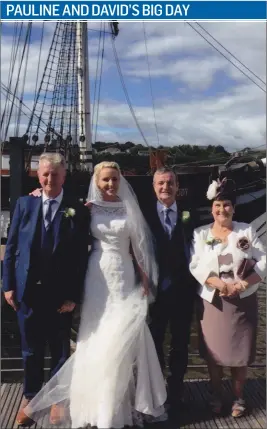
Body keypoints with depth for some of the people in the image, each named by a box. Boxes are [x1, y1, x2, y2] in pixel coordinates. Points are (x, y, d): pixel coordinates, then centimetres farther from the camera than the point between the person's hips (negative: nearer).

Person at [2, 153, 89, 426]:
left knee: (60, 351, 15)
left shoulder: (77, 211, -5)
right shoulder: (24, 204, 1)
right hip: (27, 291, 2)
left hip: (60, 294, -1)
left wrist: (73, 295, -10)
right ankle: (30, 397, 36)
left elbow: (81, 256, -6)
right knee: (31, 350, 16)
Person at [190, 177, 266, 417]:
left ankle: (238, 398, 25)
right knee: (213, 352, 8)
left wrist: (241, 285, -17)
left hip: (243, 302, 0)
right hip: (212, 302, 0)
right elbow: (196, 266, -8)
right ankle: (217, 395, 27)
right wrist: (219, 284, -21)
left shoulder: (246, 231, 1)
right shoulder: (201, 234, 1)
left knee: (240, 351, 7)